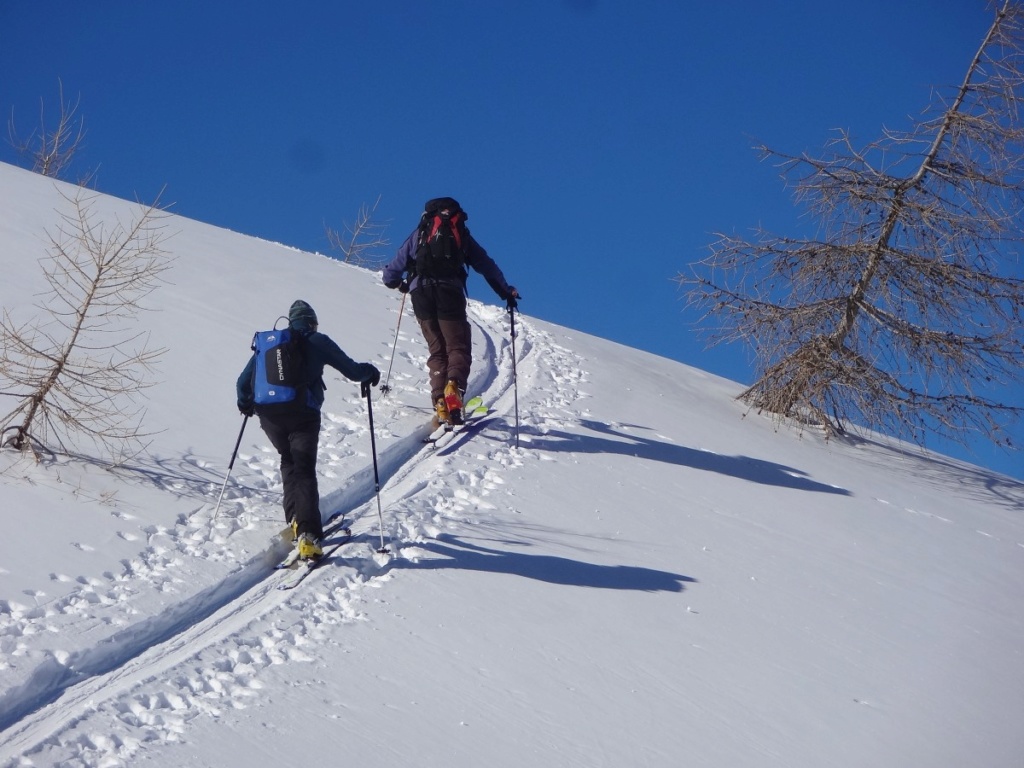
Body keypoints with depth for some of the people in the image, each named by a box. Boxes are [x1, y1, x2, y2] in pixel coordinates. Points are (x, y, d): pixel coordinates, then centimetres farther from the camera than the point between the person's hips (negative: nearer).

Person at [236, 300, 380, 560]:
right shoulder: (317, 342, 8)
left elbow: (243, 382, 18)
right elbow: (352, 371, 8)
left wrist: (245, 403, 38)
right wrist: (370, 372, 29)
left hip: (268, 415, 4)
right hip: (302, 414, -3)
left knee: (289, 462, 26)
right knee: (304, 470, -6)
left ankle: (295, 519, 19)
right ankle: (307, 534, -22)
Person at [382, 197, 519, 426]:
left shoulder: (419, 234, 22)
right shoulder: (462, 235, 20)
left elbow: (393, 271, 21)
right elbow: (487, 266, 20)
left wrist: (397, 283, 43)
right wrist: (506, 291, 30)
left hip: (420, 293, 2)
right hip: (449, 292, -2)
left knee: (436, 350, 11)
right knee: (458, 347, 3)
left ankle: (440, 403, -5)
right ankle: (454, 384, -29)